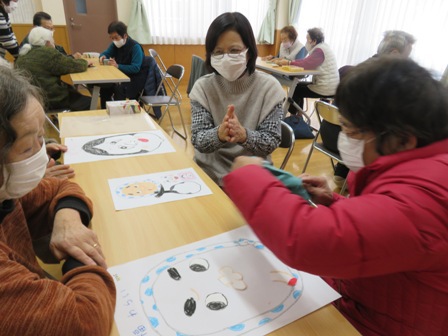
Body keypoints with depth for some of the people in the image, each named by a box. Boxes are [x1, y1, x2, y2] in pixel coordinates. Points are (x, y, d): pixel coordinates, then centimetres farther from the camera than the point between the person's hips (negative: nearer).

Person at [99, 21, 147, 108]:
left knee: (119, 88, -33)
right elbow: (106, 53, 18)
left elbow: (136, 68, -27)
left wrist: (118, 66, -35)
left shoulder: (135, 47, -19)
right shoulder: (115, 45, 4)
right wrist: (102, 56, -7)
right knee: (105, 87, -12)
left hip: (136, 77, -7)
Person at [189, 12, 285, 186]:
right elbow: (197, 140, -8)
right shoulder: (203, 86, -4)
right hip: (210, 172, 1)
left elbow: (271, 142, -9)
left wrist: (244, 135, -28)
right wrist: (219, 134, -29)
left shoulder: (268, 86, -7)